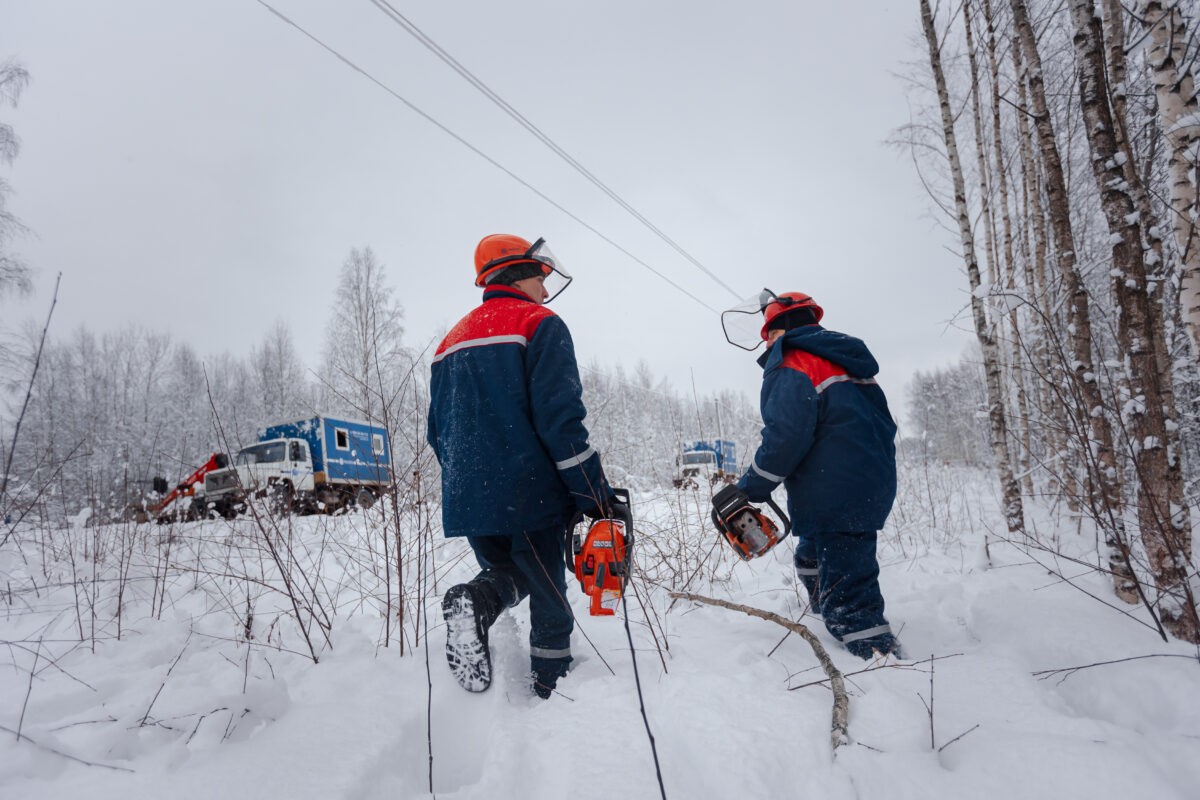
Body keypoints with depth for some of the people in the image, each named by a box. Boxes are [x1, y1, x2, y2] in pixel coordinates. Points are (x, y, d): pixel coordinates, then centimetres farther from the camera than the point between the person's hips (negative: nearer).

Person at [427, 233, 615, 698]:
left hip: (466, 503, 6)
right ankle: (553, 693, 18)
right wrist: (596, 494, -11)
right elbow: (560, 419, -16)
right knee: (549, 597, 9)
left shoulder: (451, 341, 16)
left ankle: (475, 601, -6)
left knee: (507, 571, 24)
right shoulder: (539, 324, -6)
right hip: (529, 498, -6)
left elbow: (438, 432, 19)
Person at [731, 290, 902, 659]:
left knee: (849, 601, -7)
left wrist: (748, 491, -12)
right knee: (812, 560, 27)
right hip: (875, 488, 10)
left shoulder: (791, 362, -10)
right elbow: (884, 426, 21)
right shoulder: (848, 360, 18)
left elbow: (786, 436, -22)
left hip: (835, 500, -10)